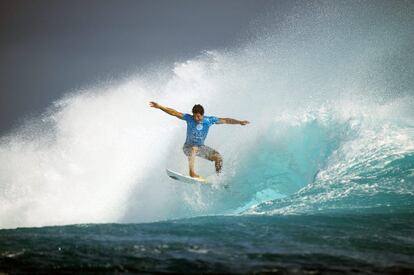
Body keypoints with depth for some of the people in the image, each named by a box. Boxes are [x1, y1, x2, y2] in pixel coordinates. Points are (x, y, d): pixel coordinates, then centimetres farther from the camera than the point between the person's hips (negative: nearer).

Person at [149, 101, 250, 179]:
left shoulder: (209, 120, -11)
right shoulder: (189, 118, -16)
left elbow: (225, 120, -6)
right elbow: (174, 112, -21)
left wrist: (239, 122, -7)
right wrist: (159, 106, -29)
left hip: (201, 147, 4)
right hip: (188, 146, -3)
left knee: (218, 157, -11)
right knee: (193, 149, -40)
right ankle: (192, 173, -45)